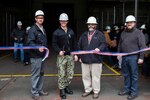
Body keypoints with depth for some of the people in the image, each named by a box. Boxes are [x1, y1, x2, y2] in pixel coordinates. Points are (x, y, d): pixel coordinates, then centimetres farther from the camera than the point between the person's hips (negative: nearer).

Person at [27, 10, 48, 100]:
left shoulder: (43, 29, 15)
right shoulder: (33, 29, -13)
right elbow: (30, 42, -22)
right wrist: (38, 48, -35)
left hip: (42, 55, 9)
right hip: (36, 56, -9)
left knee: (41, 74, 17)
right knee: (35, 75, -2)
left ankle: (40, 90, 29)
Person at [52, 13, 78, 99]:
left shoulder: (71, 31, 11)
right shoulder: (56, 32, 1)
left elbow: (74, 44, 12)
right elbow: (54, 44, -2)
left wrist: (76, 54, 6)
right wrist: (59, 51, -18)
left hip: (70, 56, 4)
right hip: (61, 56, -3)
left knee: (70, 74, 9)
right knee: (62, 74, -1)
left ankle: (66, 86, 28)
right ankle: (62, 90, 12)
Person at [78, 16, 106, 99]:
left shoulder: (99, 34, 1)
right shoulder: (84, 35, 14)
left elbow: (103, 44, -6)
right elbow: (80, 46, 15)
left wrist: (99, 48, -27)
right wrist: (80, 57, 9)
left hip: (96, 60, -4)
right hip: (85, 59, 5)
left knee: (95, 76, 1)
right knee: (85, 76, 11)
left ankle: (96, 91, 16)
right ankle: (87, 90, 26)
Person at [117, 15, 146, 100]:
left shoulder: (138, 33, -5)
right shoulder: (123, 33, 14)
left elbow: (142, 46, -9)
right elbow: (120, 44, 21)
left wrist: (141, 57, -13)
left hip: (133, 57, -6)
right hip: (124, 57, 6)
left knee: (134, 75, 2)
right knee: (126, 74, 15)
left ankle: (134, 92, 12)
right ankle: (127, 89, 29)